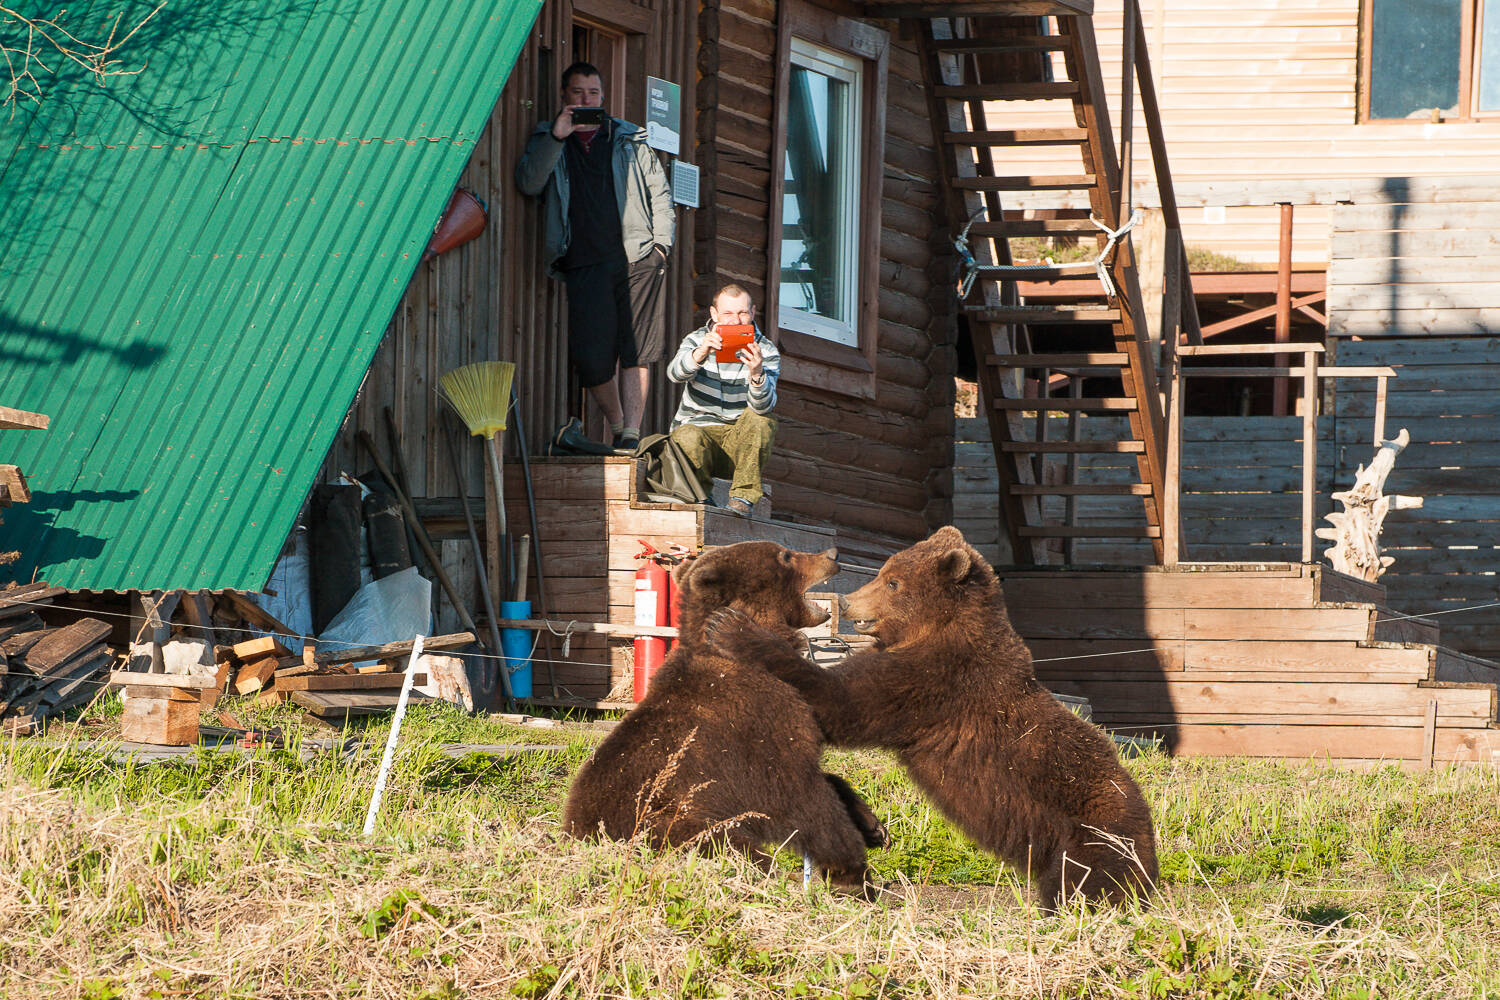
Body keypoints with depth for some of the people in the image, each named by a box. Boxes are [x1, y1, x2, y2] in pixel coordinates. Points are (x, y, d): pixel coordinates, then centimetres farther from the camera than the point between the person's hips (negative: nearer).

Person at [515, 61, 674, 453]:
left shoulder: (631, 140, 17)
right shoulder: (546, 140, 16)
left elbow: (660, 195, 18)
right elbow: (529, 182, -2)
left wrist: (661, 243, 5)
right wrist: (556, 137, -10)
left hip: (636, 258, 0)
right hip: (583, 263, 0)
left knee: (636, 352, -9)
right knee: (593, 358, -8)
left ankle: (632, 433, -8)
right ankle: (617, 426, 11)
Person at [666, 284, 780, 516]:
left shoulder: (766, 351, -3)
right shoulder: (697, 340, -1)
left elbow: (763, 406, -22)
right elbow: (675, 373, -25)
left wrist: (757, 374, -44)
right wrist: (700, 354, -47)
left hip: (740, 442, 1)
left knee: (760, 420, -29)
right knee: (687, 437, -35)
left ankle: (744, 496, -19)